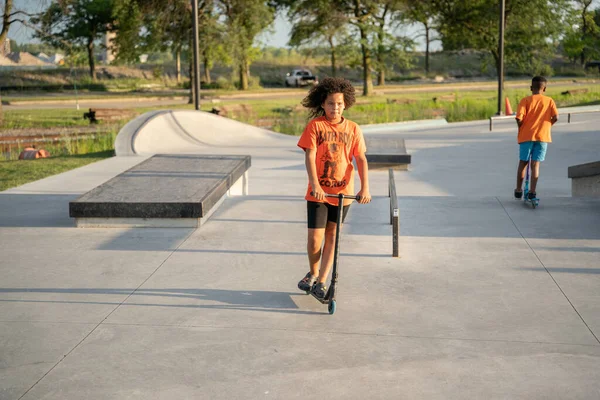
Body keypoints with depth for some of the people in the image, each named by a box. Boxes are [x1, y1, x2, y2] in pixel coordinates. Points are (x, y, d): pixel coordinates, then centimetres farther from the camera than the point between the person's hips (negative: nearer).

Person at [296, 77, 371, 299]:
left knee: (332, 237, 8)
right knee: (315, 239, -4)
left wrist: (364, 188, -16)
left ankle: (321, 281, 19)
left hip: (343, 191, 2)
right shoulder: (315, 126, -6)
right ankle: (313, 273, 24)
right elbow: (309, 157, -13)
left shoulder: (353, 129, 1)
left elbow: (361, 159, -4)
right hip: (318, 192, -2)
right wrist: (315, 185, -26)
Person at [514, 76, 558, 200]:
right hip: (543, 135, 1)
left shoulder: (525, 100, -3)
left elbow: (519, 118, -13)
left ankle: (518, 190, 18)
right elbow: (555, 117, -7)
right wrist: (547, 125, 11)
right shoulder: (549, 101, 2)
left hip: (526, 135, -1)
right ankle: (532, 192, -1)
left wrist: (520, 128, 6)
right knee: (535, 164, 4)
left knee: (523, 162, 11)